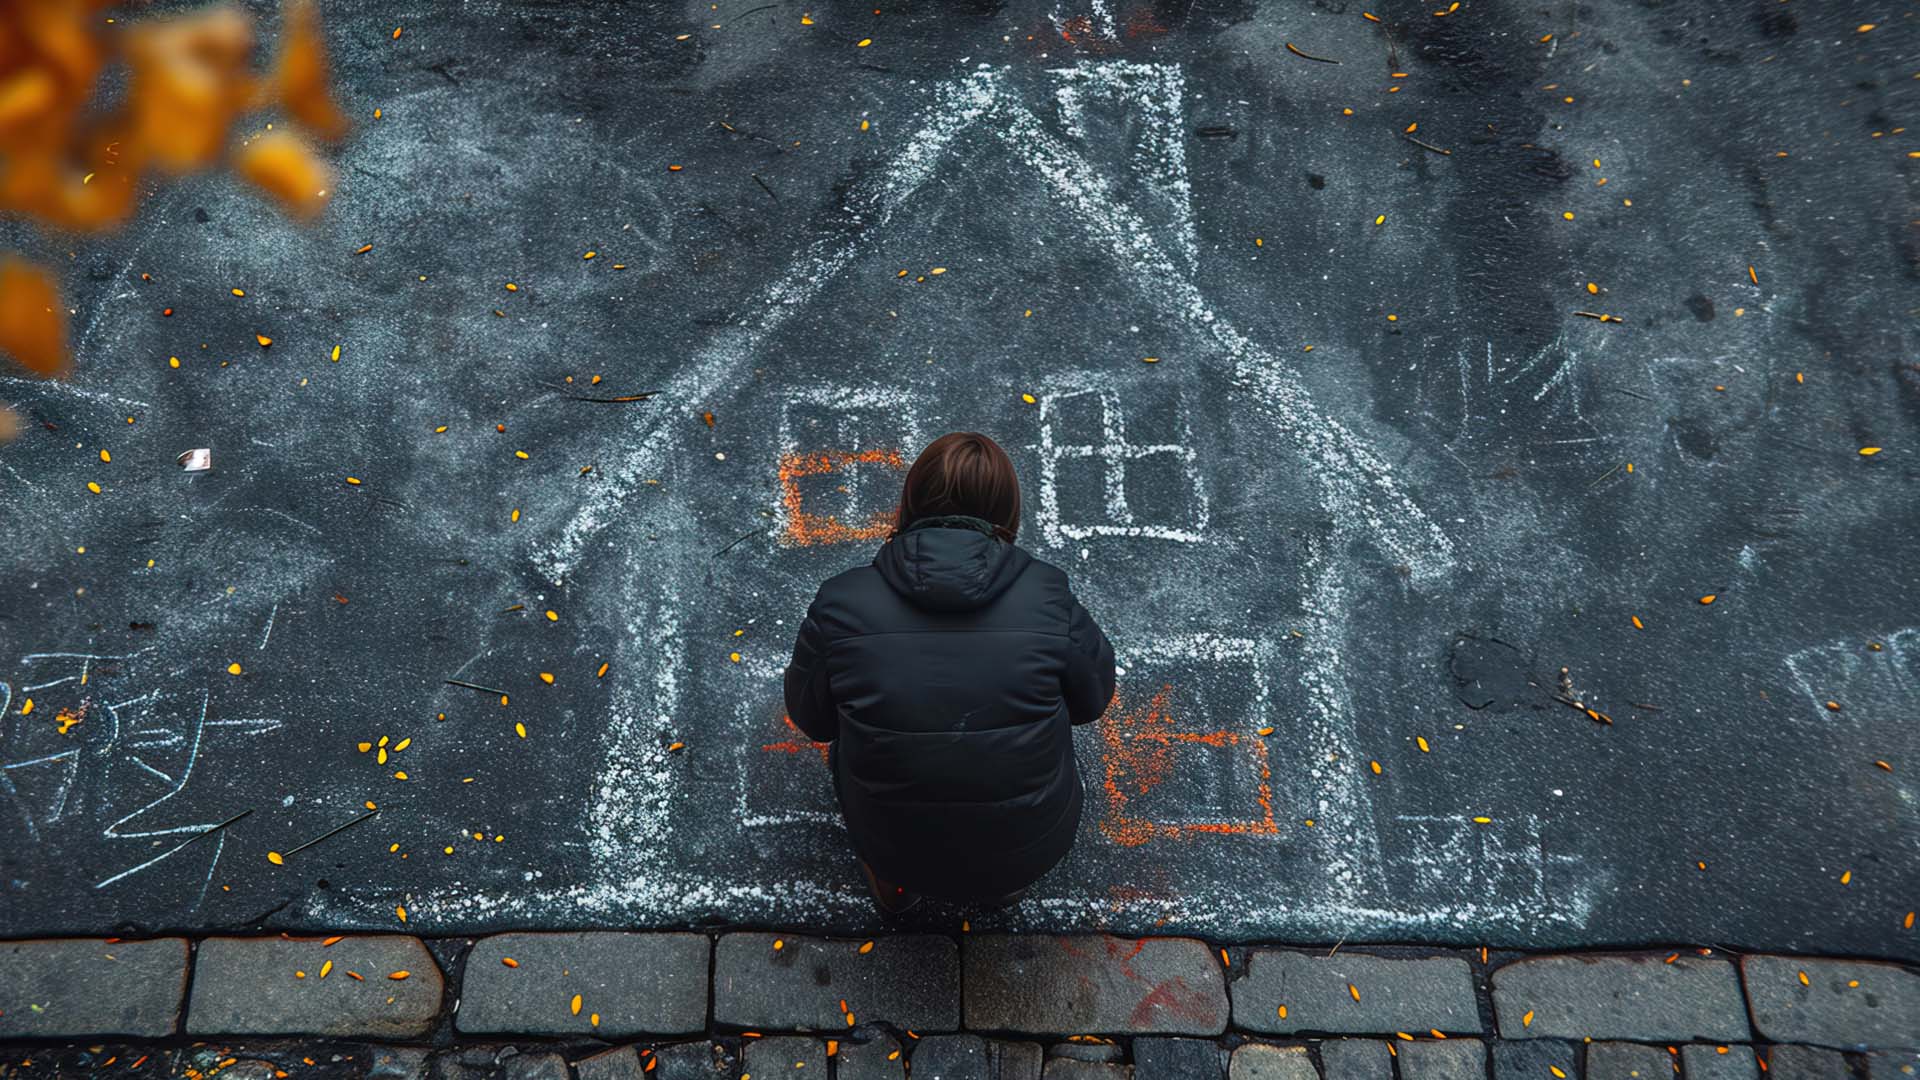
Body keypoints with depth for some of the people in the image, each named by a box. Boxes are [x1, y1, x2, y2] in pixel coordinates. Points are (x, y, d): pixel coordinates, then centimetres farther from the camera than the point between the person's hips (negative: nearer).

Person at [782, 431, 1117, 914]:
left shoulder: (839, 604, -17)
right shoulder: (1049, 596, -18)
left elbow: (810, 718, 0)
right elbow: (1093, 698, 1)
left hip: (891, 845, 1)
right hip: (1030, 850, 0)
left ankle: (892, 880, 34)